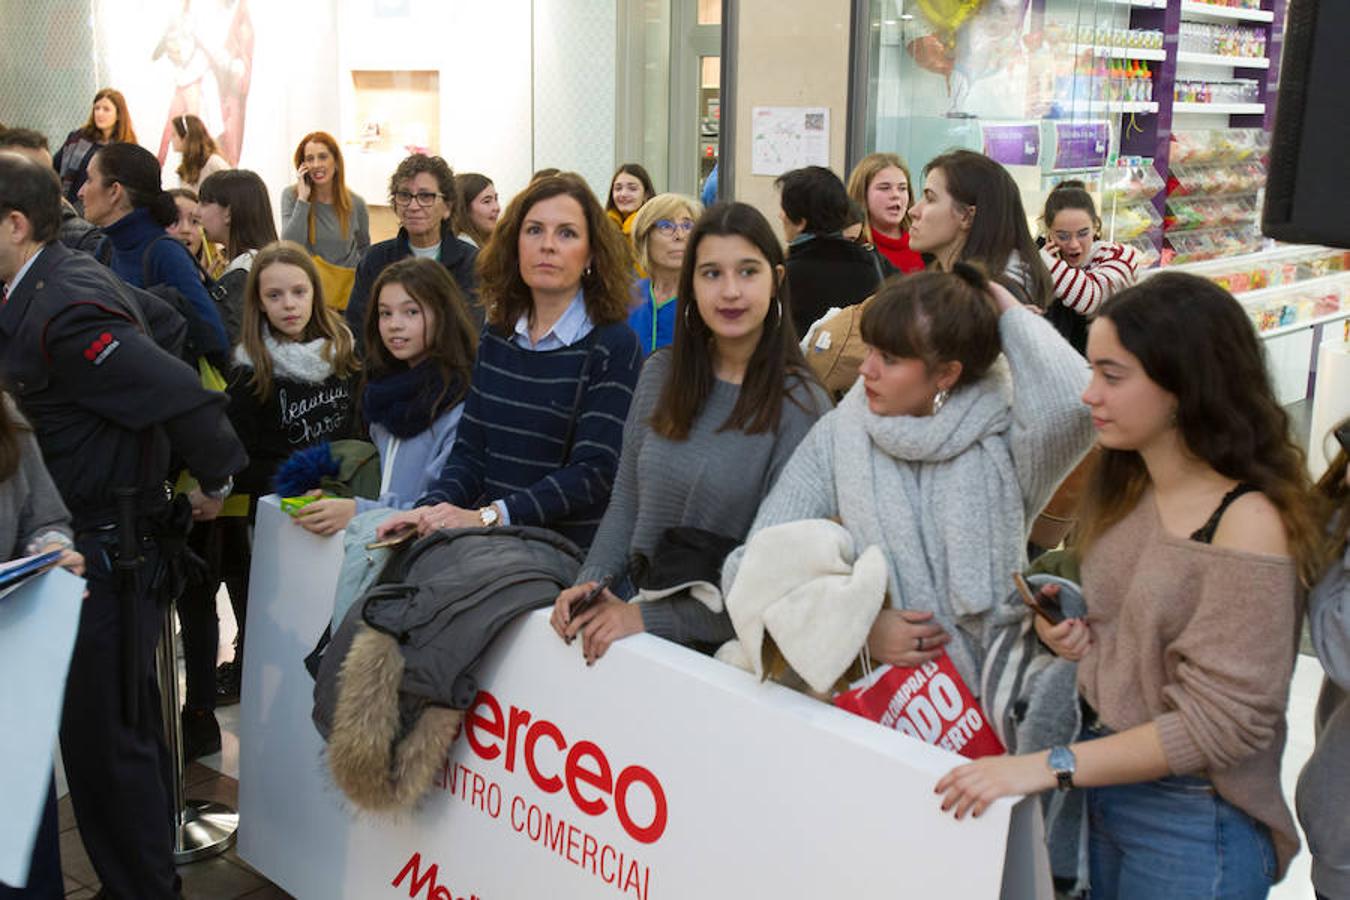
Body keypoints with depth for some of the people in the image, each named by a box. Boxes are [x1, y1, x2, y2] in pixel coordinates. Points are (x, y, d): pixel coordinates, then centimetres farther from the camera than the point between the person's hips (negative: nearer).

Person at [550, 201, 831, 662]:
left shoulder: (801, 408, -10)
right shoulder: (661, 373, 6)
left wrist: (652, 618, -16)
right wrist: (590, 583, -5)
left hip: (723, 643, -3)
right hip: (629, 612, 4)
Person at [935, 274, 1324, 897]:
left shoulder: (1249, 522, -22)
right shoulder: (1125, 484, 1)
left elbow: (1222, 721, -22)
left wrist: (1050, 766, -24)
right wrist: (1074, 631, -3)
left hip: (1193, 820, -7)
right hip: (1105, 787, 7)